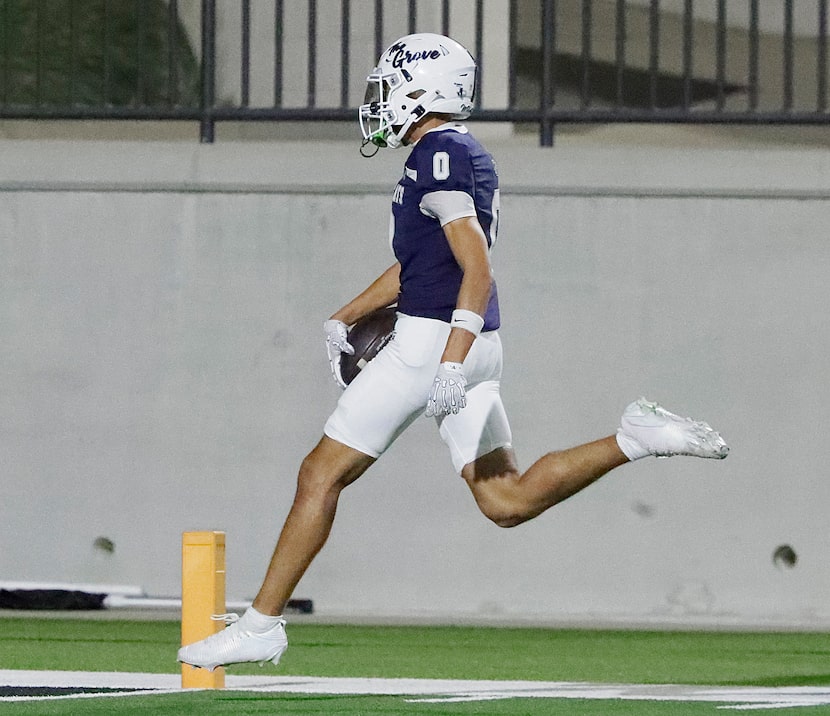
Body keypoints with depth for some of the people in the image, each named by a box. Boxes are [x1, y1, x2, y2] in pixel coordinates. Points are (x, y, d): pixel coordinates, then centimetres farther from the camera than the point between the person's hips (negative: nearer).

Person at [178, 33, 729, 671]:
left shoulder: (439, 157, -12)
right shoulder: (471, 157, 17)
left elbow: (478, 271, -22)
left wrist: (451, 362, -29)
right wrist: (343, 319, 30)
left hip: (434, 339, -9)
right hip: (480, 349, 9)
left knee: (322, 474, -1)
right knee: (509, 502, 7)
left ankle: (261, 625, 2)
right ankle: (637, 439, -5)